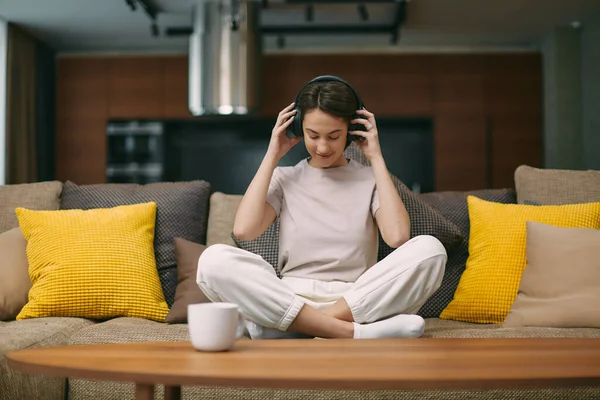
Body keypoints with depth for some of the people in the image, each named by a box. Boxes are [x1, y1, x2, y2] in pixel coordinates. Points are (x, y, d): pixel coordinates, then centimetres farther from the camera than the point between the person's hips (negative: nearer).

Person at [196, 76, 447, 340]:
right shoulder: (284, 178, 15)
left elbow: (397, 236, -8)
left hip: (357, 304, 0)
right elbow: (244, 229, -4)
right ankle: (352, 334, -33)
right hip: (289, 302, 0)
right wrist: (272, 156, 4)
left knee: (429, 249, -26)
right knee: (214, 259, -26)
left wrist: (376, 158, 0)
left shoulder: (370, 179, 13)